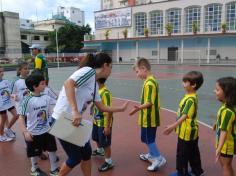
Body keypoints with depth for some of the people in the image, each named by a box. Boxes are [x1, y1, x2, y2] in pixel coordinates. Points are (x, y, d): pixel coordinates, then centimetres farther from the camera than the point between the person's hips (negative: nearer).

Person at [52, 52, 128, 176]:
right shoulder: (89, 71, -14)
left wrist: (121, 108, 27)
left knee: (86, 153, 18)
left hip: (74, 121, 9)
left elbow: (101, 107, 19)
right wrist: (74, 111, -36)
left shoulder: (94, 84, 13)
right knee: (75, 158, 7)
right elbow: (68, 83, -30)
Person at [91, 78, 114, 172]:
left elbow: (109, 111, -24)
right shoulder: (97, 90, 0)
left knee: (105, 143, 5)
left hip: (104, 123, -9)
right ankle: (100, 150, 57)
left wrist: (107, 126, -22)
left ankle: (109, 162, 24)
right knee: (96, 138, 28)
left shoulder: (105, 93, -26)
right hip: (97, 121, 9)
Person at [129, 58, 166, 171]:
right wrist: (140, 107, 26)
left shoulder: (149, 83, -22)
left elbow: (149, 102, -27)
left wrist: (139, 108, -40)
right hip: (150, 117, 10)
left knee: (148, 139, 2)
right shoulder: (152, 80, 9)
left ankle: (159, 159, 11)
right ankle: (151, 155, 37)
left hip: (149, 118, -10)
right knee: (148, 138, 22)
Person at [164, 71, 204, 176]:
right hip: (191, 131, 10)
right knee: (193, 153, 22)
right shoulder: (191, 97, 6)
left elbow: (184, 116, -27)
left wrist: (172, 127, -25)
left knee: (182, 154, 7)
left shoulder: (190, 99, -24)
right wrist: (174, 126, 18)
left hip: (186, 132, -10)